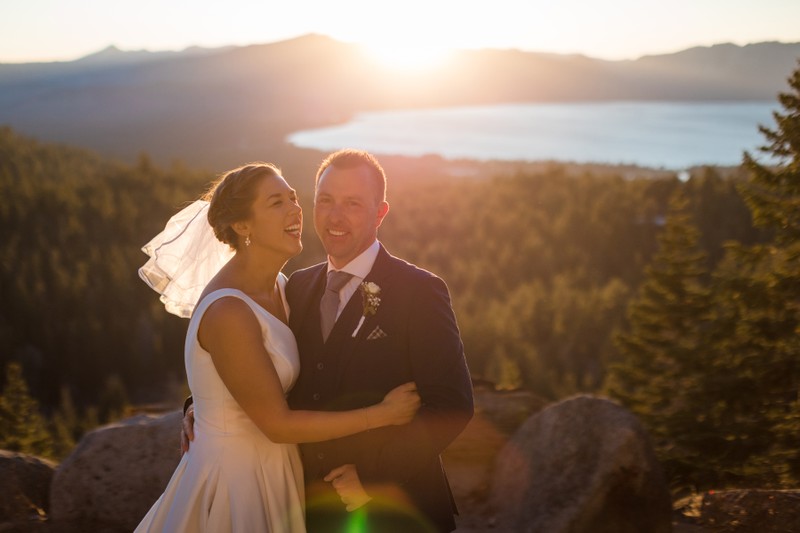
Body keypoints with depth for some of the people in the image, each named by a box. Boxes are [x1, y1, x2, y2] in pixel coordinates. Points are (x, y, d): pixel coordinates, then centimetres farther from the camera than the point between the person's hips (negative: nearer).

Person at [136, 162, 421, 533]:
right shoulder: (228, 312, -25)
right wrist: (383, 414, -17)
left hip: (271, 473, 8)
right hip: (235, 484, -8)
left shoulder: (279, 287, 1)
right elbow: (277, 424, -21)